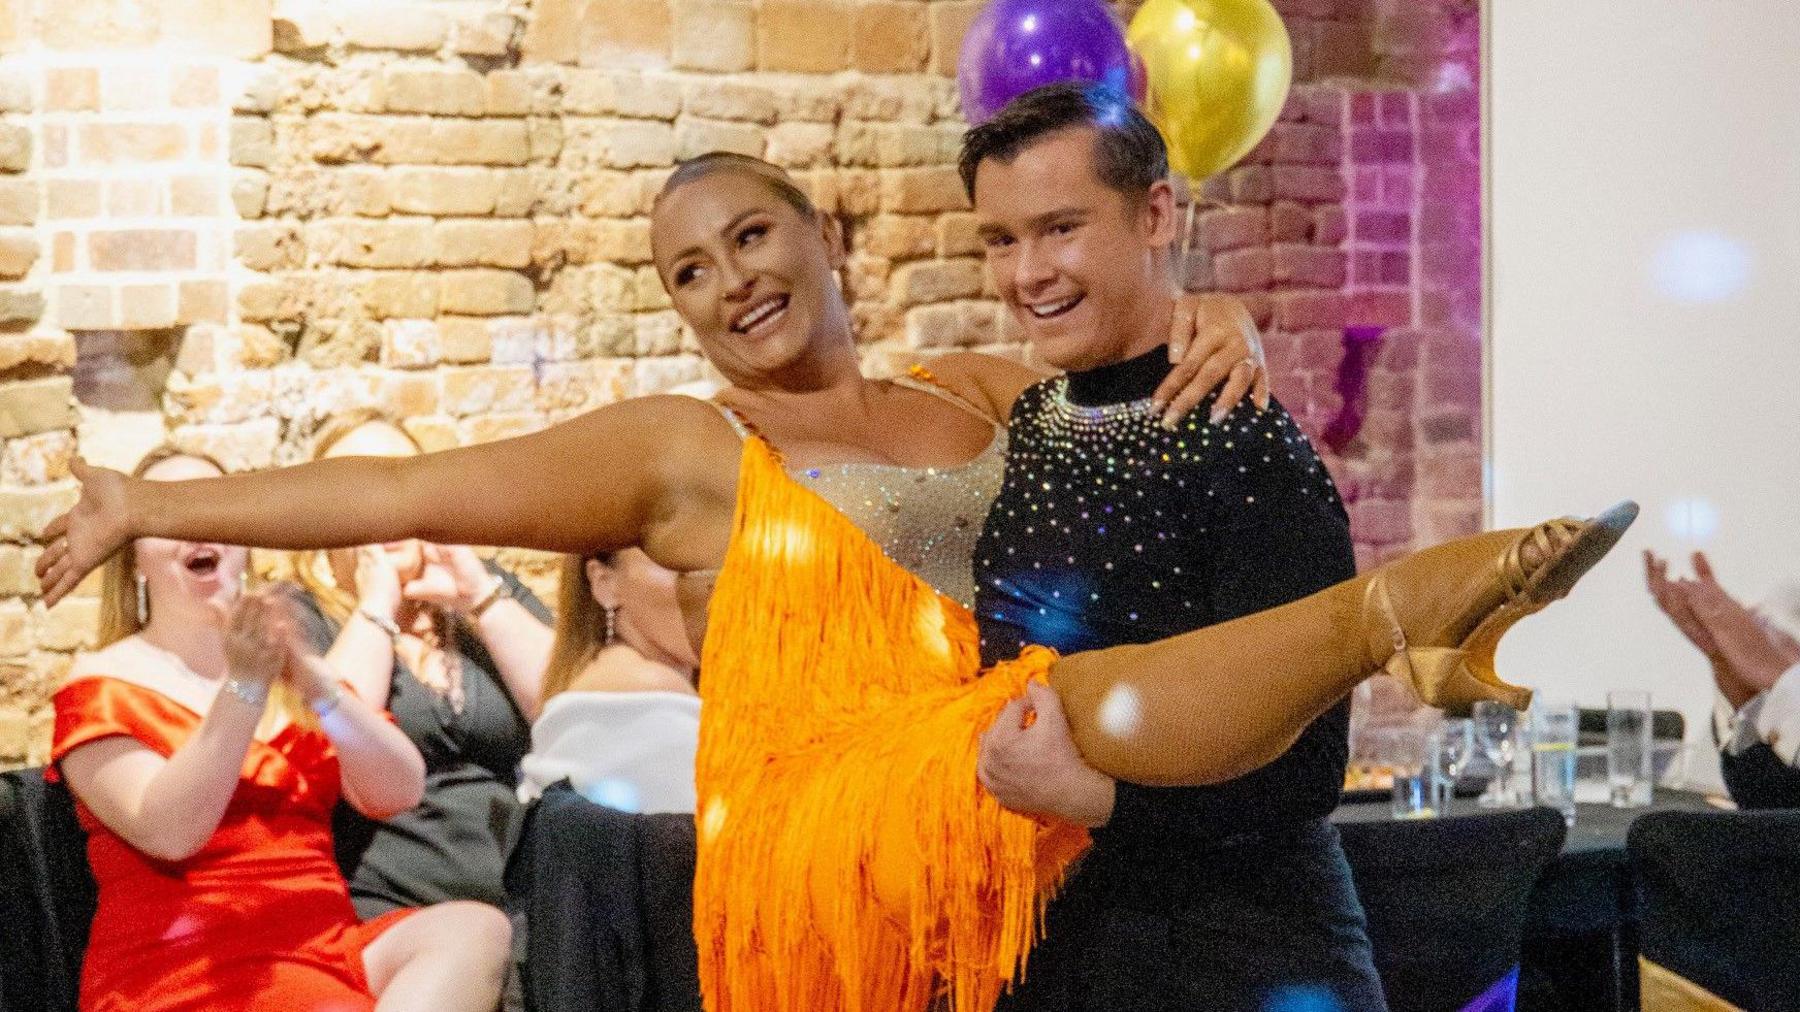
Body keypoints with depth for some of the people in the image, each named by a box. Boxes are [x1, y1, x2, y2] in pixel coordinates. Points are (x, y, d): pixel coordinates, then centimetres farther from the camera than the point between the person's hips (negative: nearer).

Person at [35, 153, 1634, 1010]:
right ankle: (1399, 609, -24)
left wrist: (1220, 331, 4)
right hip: (814, 855, -5)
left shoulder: (988, 398, 20)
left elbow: (1147, 352, 29)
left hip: (991, 868, 5)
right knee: (1088, 704, -30)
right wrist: (151, 509, 8)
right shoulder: (682, 454, 8)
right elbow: (397, 492, 8)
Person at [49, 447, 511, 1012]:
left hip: (321, 947, 7)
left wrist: (310, 681, -13)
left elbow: (399, 794, 2)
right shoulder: (103, 687, 4)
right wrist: (244, 687, -21)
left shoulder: (293, 674, 20)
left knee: (476, 929, -23)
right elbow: (170, 834, -14)